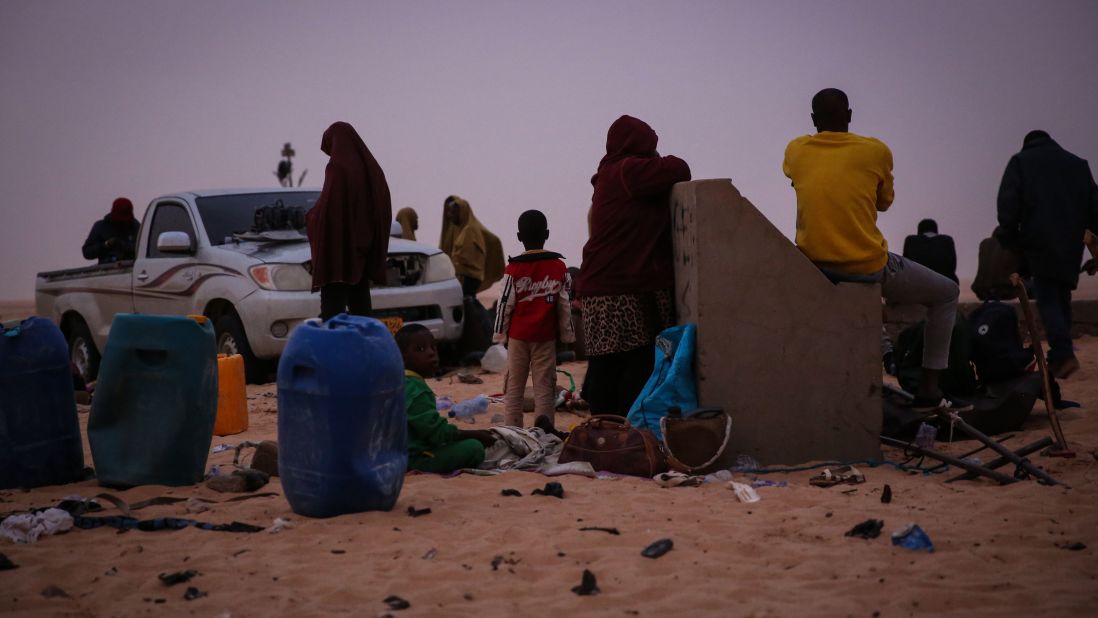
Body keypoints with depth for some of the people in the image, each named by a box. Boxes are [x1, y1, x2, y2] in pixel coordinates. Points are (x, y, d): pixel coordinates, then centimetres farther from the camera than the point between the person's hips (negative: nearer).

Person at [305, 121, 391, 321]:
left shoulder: (338, 167, -12)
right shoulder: (370, 168, 11)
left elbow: (327, 205, -19)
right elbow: (385, 210, 13)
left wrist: (310, 217, 1)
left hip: (338, 248, -8)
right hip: (363, 249, 8)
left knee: (333, 305, -8)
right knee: (360, 304, 11)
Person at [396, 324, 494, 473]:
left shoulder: (403, 383, 12)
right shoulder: (416, 391, -19)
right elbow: (437, 431, -22)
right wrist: (477, 435, -12)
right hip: (416, 459, -10)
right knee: (474, 448, -16)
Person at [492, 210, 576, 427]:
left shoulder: (514, 268, -5)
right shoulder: (559, 267, 0)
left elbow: (505, 304, -5)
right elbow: (565, 305, 3)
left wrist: (501, 334, 5)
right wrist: (566, 334, 11)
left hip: (518, 335, -1)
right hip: (546, 336, 1)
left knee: (514, 386, 7)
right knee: (544, 386, 3)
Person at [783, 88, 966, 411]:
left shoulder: (795, 151, 2)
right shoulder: (875, 151, -4)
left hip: (813, 268, 4)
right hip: (867, 268, -3)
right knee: (946, 293, 17)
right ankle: (928, 391, 12)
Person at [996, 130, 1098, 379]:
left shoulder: (1020, 162, 6)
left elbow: (1008, 202, -5)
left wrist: (1009, 236, 1)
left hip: (1039, 242, -3)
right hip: (1071, 246, 4)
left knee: (1047, 298, -5)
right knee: (1062, 297, 12)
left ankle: (1063, 353, -23)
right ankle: (1059, 355, 6)